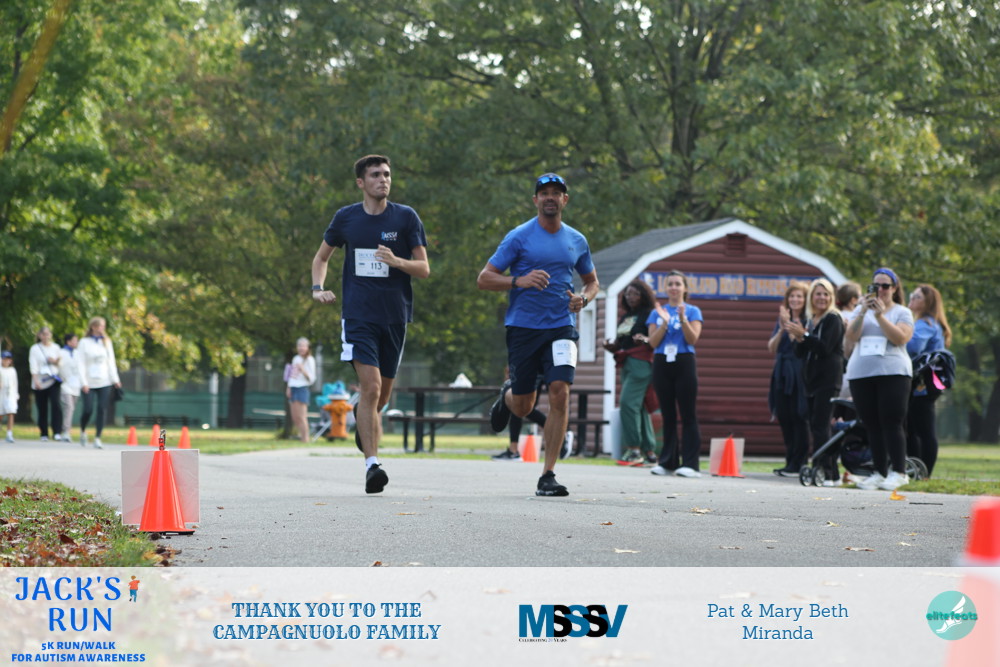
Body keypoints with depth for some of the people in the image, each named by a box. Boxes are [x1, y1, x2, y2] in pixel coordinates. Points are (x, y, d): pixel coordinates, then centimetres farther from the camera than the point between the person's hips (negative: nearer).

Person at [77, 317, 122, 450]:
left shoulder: (107, 342, 11)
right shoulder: (84, 343, 0)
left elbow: (111, 361, 12)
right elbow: (81, 364, -4)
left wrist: (115, 379, 2)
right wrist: (83, 382, -11)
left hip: (104, 382, 3)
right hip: (89, 383, -3)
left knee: (102, 410, -6)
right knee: (88, 410, -7)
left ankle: (97, 438, -2)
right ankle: (83, 432, 21)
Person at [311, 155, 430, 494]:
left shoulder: (406, 217, 2)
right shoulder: (346, 218, 5)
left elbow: (424, 268, 1)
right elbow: (322, 256, 20)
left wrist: (397, 261, -19)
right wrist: (318, 288, 3)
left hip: (395, 316, 1)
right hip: (358, 316, -1)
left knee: (383, 393, 11)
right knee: (371, 387, -18)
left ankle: (365, 423, 46)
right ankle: (372, 464, -19)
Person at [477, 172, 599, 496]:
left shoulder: (576, 241, 9)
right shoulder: (519, 237, -2)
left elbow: (592, 281, 24)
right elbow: (484, 279, -3)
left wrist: (583, 298, 1)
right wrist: (520, 281, -19)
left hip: (561, 327, 2)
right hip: (523, 327, -2)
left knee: (560, 392, -17)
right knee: (523, 407, 4)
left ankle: (547, 476, -10)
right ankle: (507, 393, 45)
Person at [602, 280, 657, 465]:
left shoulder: (648, 314, -3)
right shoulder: (624, 317, 20)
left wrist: (646, 339, -29)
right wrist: (611, 346, 6)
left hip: (641, 362, -8)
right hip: (626, 363, 8)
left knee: (628, 403, -17)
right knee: (639, 407, 8)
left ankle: (634, 448, -16)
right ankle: (649, 451, 11)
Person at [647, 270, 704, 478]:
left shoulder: (692, 311, 4)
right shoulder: (657, 312, 10)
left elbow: (693, 339, -7)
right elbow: (653, 342, 1)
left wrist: (682, 319, -19)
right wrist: (665, 322, -12)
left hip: (684, 364, -3)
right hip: (662, 365, 3)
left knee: (688, 414, -6)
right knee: (667, 415, 5)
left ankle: (690, 464, -9)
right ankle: (667, 462, 9)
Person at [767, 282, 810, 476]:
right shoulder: (782, 319, 14)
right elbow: (772, 348, 7)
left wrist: (791, 326, -19)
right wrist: (782, 329, -7)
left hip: (800, 374, -6)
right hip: (782, 374, 6)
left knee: (799, 418, -6)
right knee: (784, 418, 6)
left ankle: (798, 463, -3)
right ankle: (790, 462, 12)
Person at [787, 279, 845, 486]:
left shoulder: (833, 319, -5)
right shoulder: (811, 320, 17)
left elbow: (825, 347, -16)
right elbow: (800, 352, 15)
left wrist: (804, 336, -18)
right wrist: (799, 340, -4)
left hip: (828, 379, -8)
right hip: (812, 379, 8)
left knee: (819, 426, -14)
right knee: (817, 427, 6)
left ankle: (823, 472, -15)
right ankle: (832, 474, 10)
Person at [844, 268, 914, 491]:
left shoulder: (902, 312, 8)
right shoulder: (862, 310, 17)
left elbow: (900, 338, -9)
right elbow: (851, 336, 2)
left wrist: (880, 315, -14)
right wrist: (863, 313, -10)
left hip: (892, 372, -4)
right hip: (860, 373, 4)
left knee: (891, 423, -10)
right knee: (872, 425, 3)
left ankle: (898, 472, -7)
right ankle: (879, 472, 8)